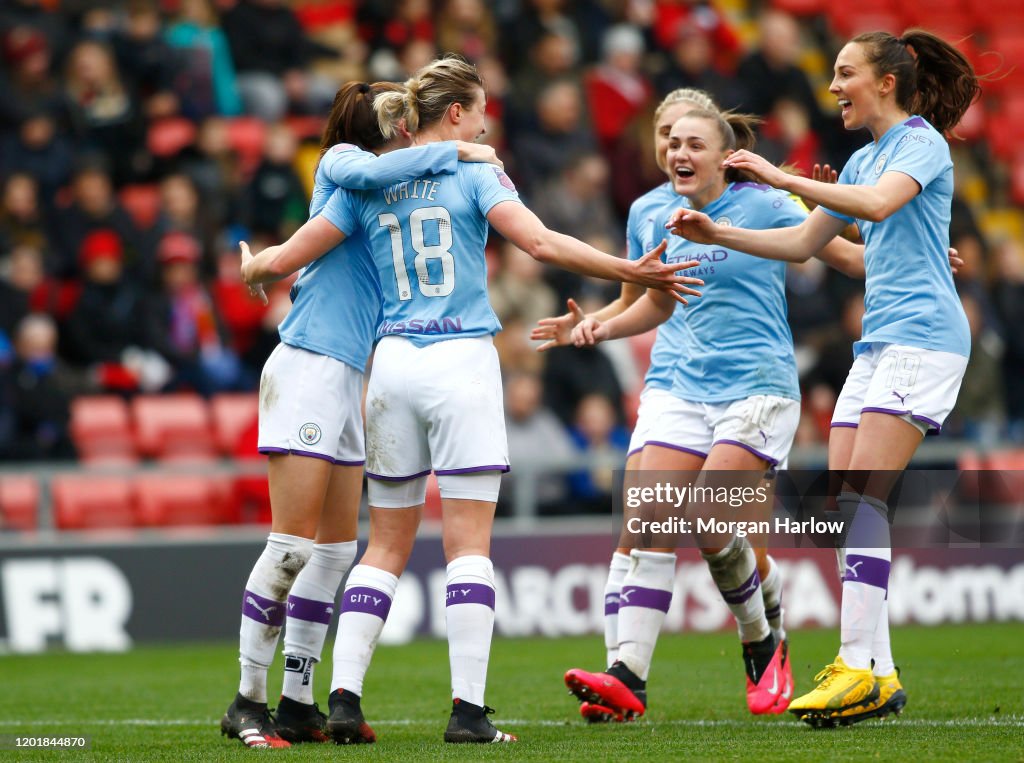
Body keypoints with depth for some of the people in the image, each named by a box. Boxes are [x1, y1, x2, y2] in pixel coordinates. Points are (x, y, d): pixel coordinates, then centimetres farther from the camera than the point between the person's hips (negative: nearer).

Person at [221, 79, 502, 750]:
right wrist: (455, 152, -17)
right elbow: (369, 172, -25)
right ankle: (248, 701, -5)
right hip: (308, 365, -9)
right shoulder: (340, 161, -1)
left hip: (346, 375, 9)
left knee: (337, 546, 7)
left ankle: (299, 703, 11)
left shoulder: (389, 201, 22)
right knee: (292, 543, -10)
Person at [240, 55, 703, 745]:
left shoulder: (368, 185, 9)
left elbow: (282, 260, 7)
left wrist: (252, 266, 29)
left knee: (386, 547, 10)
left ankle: (344, 697, 2)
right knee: (469, 545, -3)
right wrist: (632, 272, -11)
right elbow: (542, 243, -14)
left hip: (393, 364, 4)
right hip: (463, 363, -4)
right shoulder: (474, 174, -1)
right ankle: (468, 710, -10)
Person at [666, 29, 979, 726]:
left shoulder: (922, 141, -5)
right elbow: (805, 241, 27)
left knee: (865, 494, -18)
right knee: (845, 503, -1)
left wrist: (782, 178, -23)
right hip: (878, 344, 9)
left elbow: (879, 203, -24)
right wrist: (718, 235, 16)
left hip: (924, 336, -9)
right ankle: (879, 675, -2)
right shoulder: (865, 160, 22)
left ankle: (858, 667, -22)